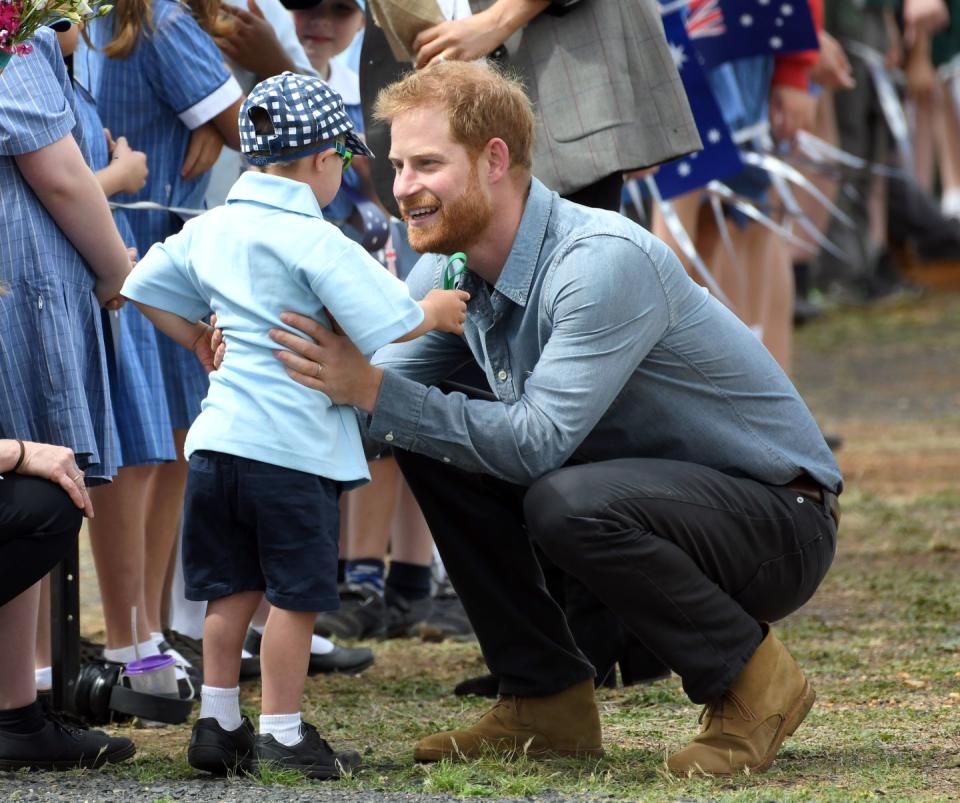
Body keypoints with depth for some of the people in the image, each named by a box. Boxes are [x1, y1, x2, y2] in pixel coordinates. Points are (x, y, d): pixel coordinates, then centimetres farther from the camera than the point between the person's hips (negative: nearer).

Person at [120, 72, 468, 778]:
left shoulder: (210, 229, 10)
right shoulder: (312, 239, -13)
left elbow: (146, 288, 22)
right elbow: (386, 322, -20)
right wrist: (434, 313, -1)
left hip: (219, 433, 7)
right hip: (291, 443, -7)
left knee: (234, 587, 15)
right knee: (295, 591, 1)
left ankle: (219, 723, 19)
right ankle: (284, 734, 4)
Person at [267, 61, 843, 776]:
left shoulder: (604, 261, -26)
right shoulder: (450, 270, 0)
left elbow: (537, 442, -32)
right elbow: (381, 392, -3)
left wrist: (373, 390, -34)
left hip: (782, 519, -8)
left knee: (569, 502, -35)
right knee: (427, 444, -4)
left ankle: (752, 681, -11)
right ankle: (548, 699, 3)